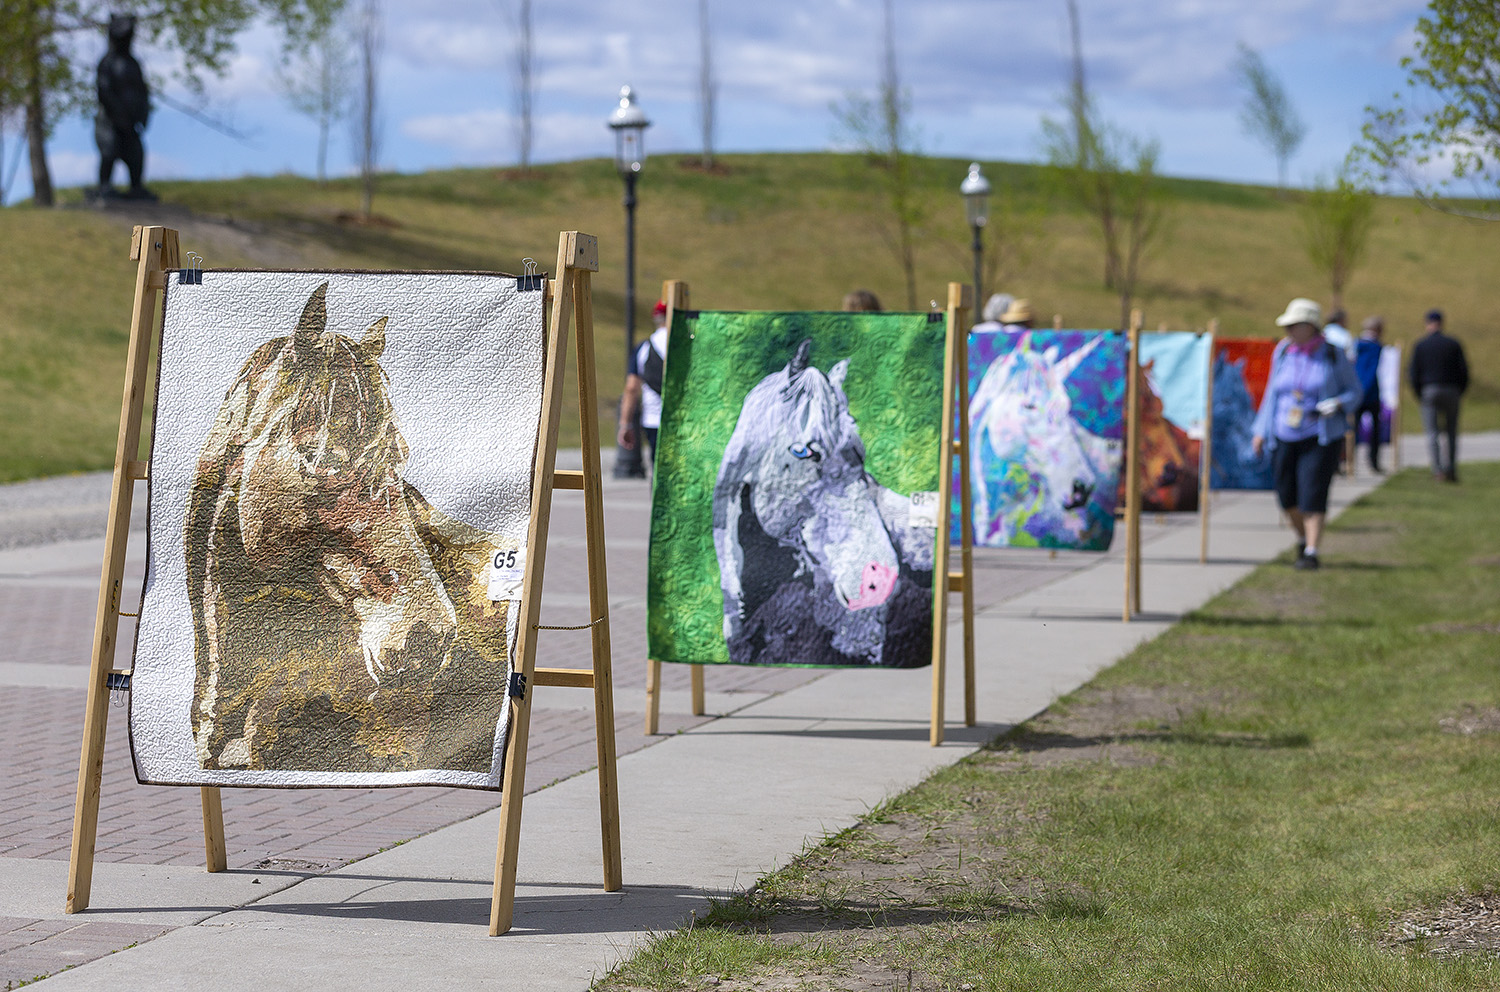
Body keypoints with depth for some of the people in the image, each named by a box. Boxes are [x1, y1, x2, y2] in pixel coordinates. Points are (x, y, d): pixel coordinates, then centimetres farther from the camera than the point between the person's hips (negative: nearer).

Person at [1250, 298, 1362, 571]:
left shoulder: (1333, 355, -6)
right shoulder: (1282, 352, 4)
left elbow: (1354, 391, 2)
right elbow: (1272, 393, 13)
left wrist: (1337, 404, -20)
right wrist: (1261, 430, 10)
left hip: (1321, 438, -4)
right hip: (1284, 436, 4)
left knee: (1313, 494, -12)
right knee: (1287, 496, 7)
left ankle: (1311, 552, -7)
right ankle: (1303, 538, 33)